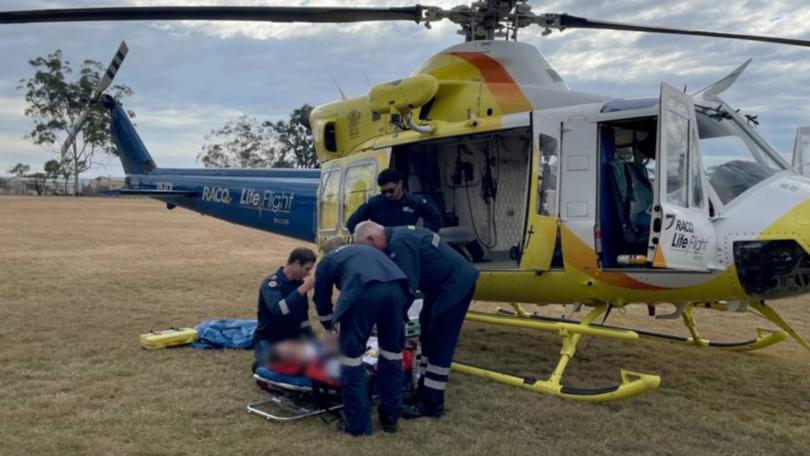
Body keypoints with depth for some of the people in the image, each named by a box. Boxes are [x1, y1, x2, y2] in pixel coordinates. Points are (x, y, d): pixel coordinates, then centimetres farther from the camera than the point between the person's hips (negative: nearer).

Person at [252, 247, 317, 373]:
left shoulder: (299, 282, 3)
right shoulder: (271, 283, -19)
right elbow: (277, 310, -38)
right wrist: (303, 289, -34)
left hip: (293, 336, 6)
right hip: (269, 339, -6)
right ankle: (261, 363, 7)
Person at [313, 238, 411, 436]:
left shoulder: (327, 261, 31)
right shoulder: (367, 249, 43)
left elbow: (322, 301, 35)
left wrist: (331, 329, 55)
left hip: (364, 290, -4)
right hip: (397, 288, 4)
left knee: (351, 353, 12)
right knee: (392, 351, 21)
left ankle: (357, 424, 19)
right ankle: (390, 417, 31)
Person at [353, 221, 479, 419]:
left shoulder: (399, 244, -23)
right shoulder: (398, 235, 9)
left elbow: (407, 285, -25)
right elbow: (405, 280, 16)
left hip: (455, 284, -11)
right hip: (444, 283, 11)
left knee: (439, 343, -7)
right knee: (429, 337, 17)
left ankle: (432, 403, -1)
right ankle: (425, 391, 28)